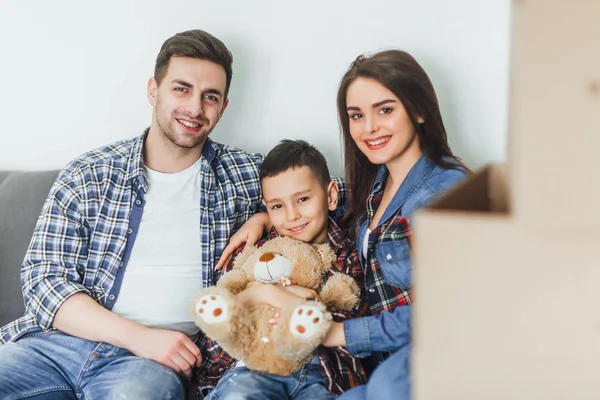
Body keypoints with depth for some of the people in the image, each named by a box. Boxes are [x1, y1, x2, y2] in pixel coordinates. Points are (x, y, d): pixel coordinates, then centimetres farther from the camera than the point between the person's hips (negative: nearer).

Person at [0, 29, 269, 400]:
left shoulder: (244, 174, 9)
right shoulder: (87, 177, 6)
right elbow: (44, 279, 1)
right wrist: (138, 336, -13)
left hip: (155, 358, -2)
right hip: (57, 342, 2)